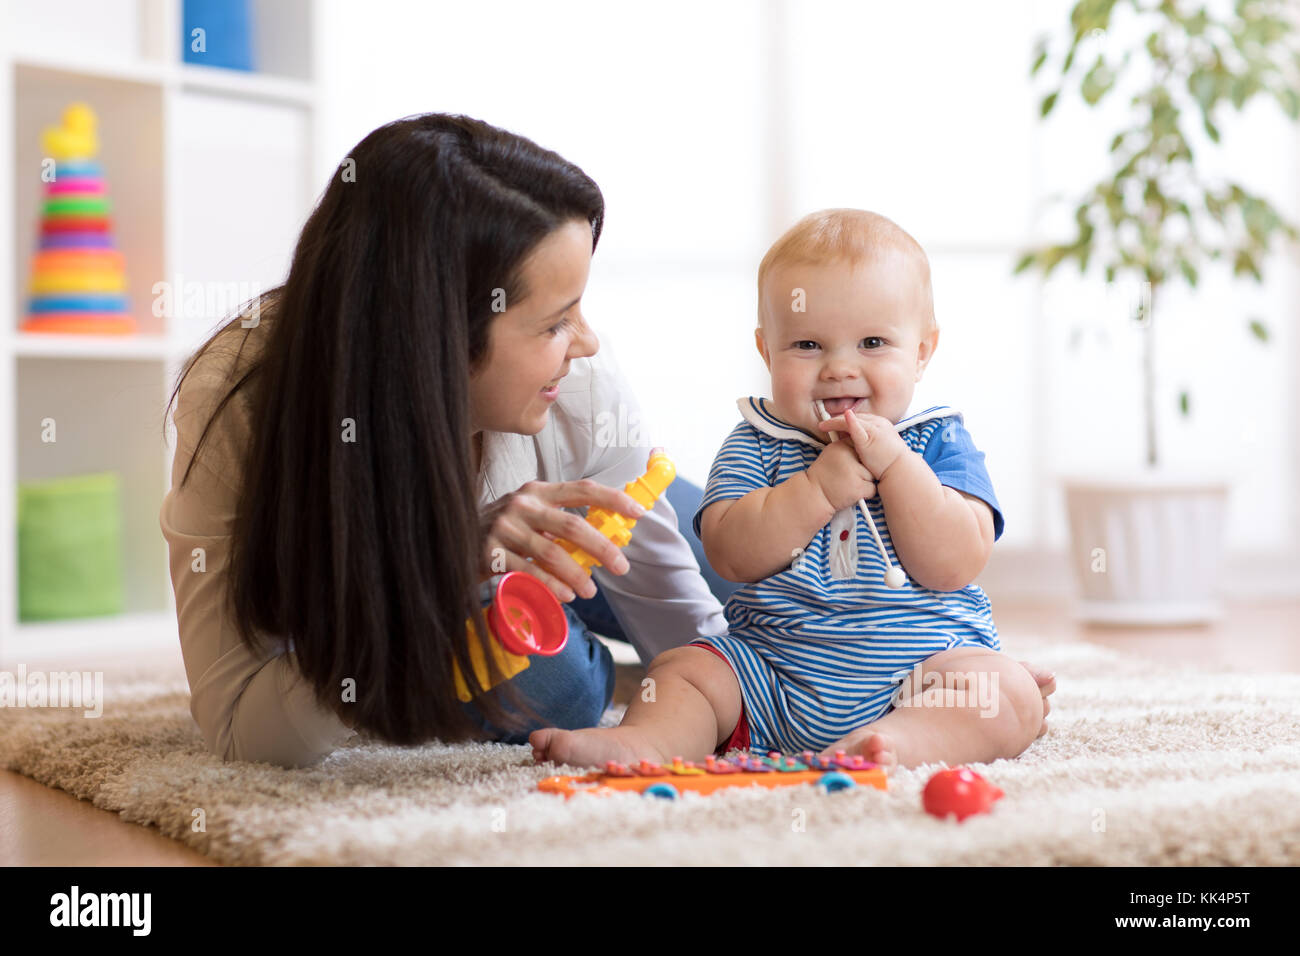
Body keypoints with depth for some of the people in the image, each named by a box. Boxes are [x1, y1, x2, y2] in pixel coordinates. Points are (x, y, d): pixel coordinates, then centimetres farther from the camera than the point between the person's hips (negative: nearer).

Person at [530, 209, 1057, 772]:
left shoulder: (938, 443, 1)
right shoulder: (756, 444, 4)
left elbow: (955, 565, -12)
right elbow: (729, 554, -12)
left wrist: (896, 465, -19)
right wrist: (818, 487, -22)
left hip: (918, 671, -2)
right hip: (771, 672, 2)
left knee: (1011, 693, -26)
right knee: (682, 670, -10)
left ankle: (899, 743, -48)